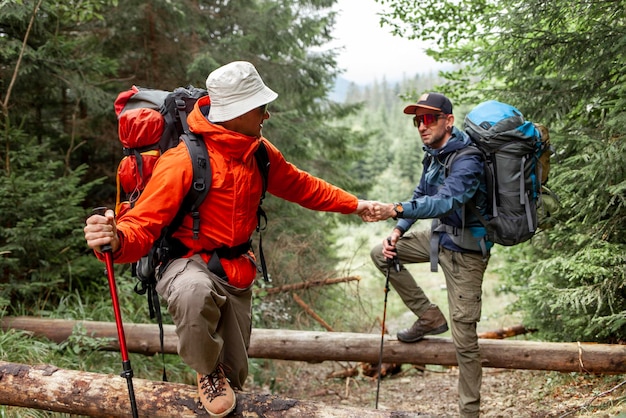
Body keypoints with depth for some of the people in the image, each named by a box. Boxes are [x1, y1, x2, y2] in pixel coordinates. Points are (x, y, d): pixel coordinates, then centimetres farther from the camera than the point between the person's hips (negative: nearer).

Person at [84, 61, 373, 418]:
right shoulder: (184, 160, -25)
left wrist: (353, 205, 15)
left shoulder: (259, 152, -2)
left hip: (237, 272, 6)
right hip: (189, 264, -6)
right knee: (195, 292, -43)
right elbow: (143, 225, -29)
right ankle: (209, 372, -11)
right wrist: (117, 239, -52)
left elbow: (300, 185, 15)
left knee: (234, 377, 10)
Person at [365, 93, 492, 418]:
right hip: (439, 236, 9)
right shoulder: (434, 153, 3)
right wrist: (398, 232, -1)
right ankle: (429, 318, 15)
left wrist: (395, 210, -54)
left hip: (465, 249, -9)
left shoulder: (466, 161, -26)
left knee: (464, 337, -6)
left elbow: (445, 202, -41)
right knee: (381, 253, 10)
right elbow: (421, 195, 13)